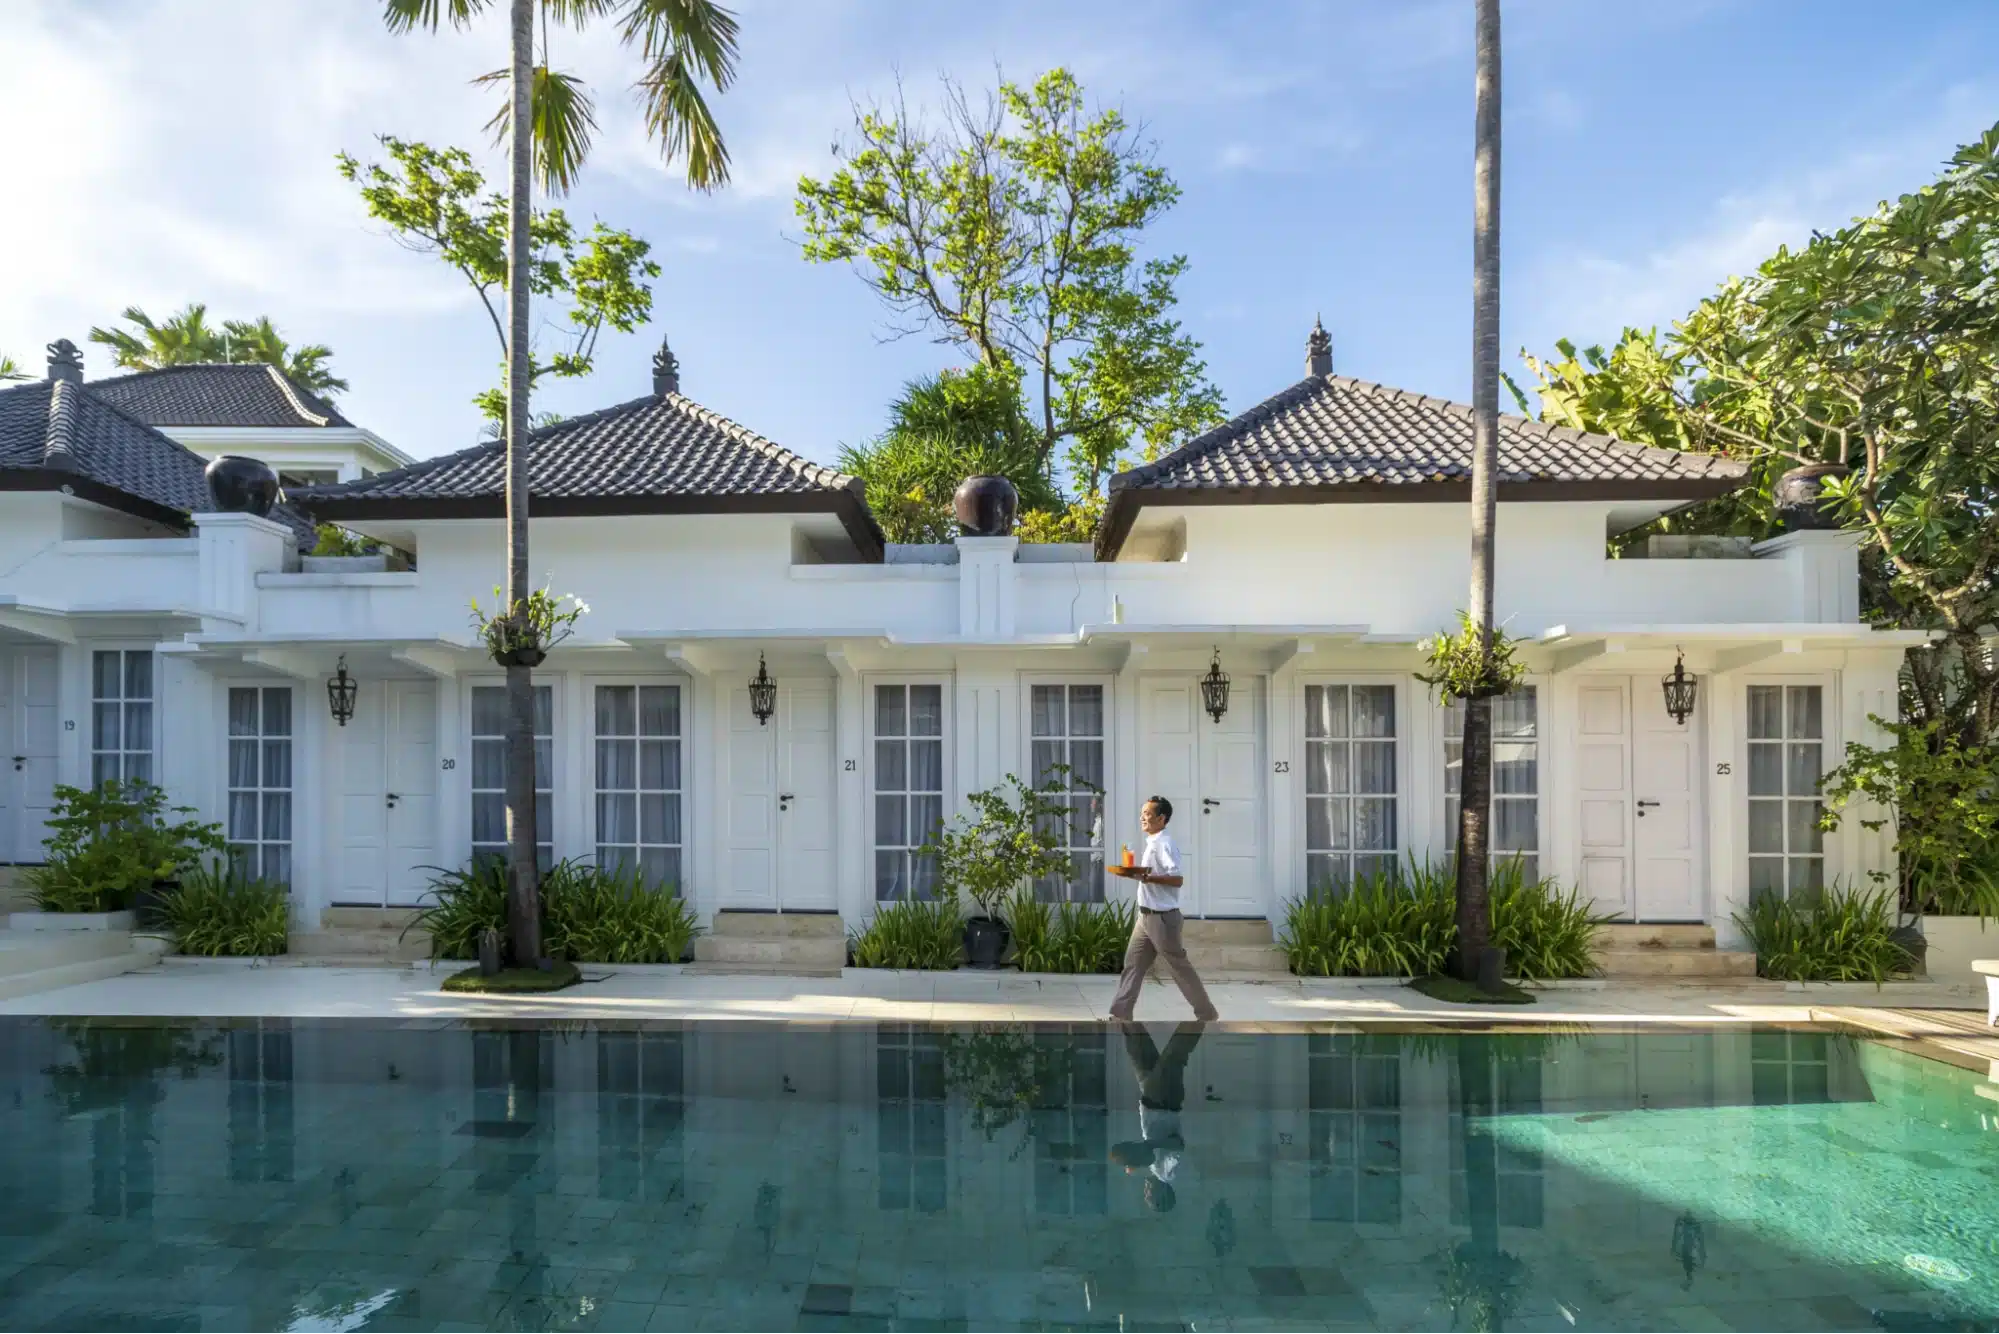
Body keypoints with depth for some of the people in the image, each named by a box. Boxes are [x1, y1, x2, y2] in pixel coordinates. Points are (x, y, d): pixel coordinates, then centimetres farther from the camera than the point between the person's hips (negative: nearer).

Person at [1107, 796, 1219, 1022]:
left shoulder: (1164, 844, -17)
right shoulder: (1152, 843, 13)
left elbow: (1177, 879, -26)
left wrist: (1146, 877, -32)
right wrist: (1135, 874, 9)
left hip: (1162, 917, -9)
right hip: (1147, 915, 9)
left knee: (1178, 966, 2)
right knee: (1133, 963, 8)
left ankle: (1207, 1014, 15)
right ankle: (1121, 1014, 11)